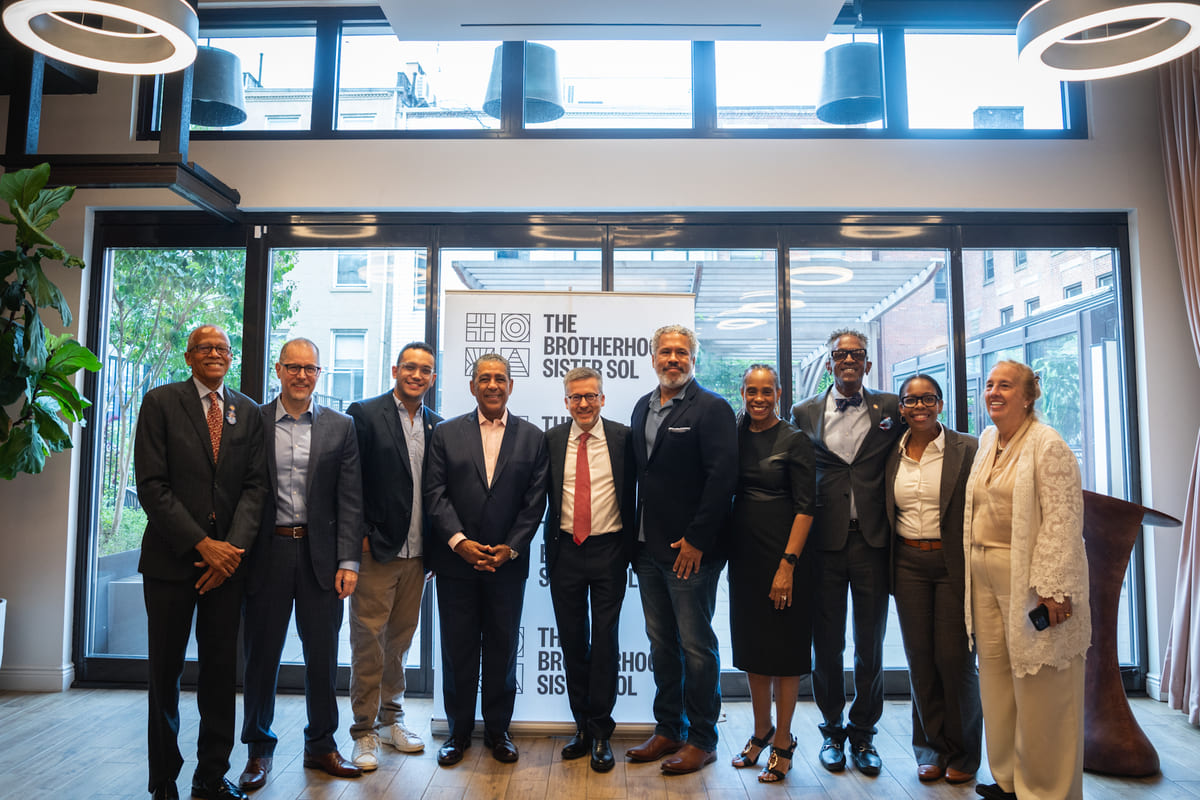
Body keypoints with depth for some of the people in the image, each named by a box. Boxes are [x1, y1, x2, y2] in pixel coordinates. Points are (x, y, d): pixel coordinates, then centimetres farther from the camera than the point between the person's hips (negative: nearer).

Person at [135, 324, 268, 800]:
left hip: (227, 558, 2)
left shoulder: (248, 412, 9)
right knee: (165, 671, 8)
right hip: (171, 559, -2)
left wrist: (232, 546, -10)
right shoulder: (161, 403, 0)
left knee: (221, 671, 8)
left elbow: (255, 485, 4)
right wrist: (202, 544, -13)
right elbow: (152, 486, -7)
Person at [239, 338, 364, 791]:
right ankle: (259, 749, 28)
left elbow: (350, 499, 1)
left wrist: (348, 561, -5)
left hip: (320, 555, 1)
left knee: (323, 655, 9)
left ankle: (321, 745, 27)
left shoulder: (340, 427, 5)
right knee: (261, 655, 10)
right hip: (267, 553, 0)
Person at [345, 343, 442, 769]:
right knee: (368, 641, 2)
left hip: (416, 553, 5)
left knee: (400, 639, 15)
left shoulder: (437, 426, 10)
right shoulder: (364, 414, -4)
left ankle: (391, 719, 30)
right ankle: (364, 732, 16)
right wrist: (360, 536, -10)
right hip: (376, 550, -4)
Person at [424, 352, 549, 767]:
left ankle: (498, 730, 25)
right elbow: (435, 494, -2)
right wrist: (459, 541, -13)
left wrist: (510, 548, -8)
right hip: (456, 562, 0)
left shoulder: (532, 437, 4)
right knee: (458, 650, 9)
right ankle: (458, 732, 24)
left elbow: (535, 501, 0)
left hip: (508, 563, 0)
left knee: (503, 650, 10)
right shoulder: (446, 433, 4)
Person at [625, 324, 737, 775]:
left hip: (691, 550, -7)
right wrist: (637, 537, 9)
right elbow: (639, 472, 14)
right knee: (661, 644, 15)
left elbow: (722, 477, -16)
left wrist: (696, 540, -16)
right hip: (649, 548, 7)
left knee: (696, 646, 4)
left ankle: (702, 740, 19)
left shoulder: (712, 409, -9)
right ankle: (668, 730, 29)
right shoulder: (642, 408, 12)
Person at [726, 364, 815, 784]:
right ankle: (761, 731, 31)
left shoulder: (794, 439, -7)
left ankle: (783, 742, 20)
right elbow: (725, 492, 9)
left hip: (783, 556, -4)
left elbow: (805, 508, -11)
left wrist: (787, 564, -16)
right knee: (752, 644, 14)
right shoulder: (735, 436, 5)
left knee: (785, 647, 6)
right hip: (744, 553, 5)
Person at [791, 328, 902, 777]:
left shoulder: (890, 408, 6)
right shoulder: (805, 413, 6)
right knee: (827, 643, 9)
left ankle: (863, 732, 26)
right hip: (825, 541, 0)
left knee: (870, 643, 9)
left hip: (873, 541, 0)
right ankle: (832, 730, 26)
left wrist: (894, 528, -4)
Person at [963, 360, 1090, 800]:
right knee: (996, 677, 13)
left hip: (1030, 576, -8)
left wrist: (1053, 589, -20)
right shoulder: (987, 439, 12)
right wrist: (973, 560, 19)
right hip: (984, 574, 8)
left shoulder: (1046, 444, -13)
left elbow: (1062, 521, -17)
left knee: (1039, 689, 1)